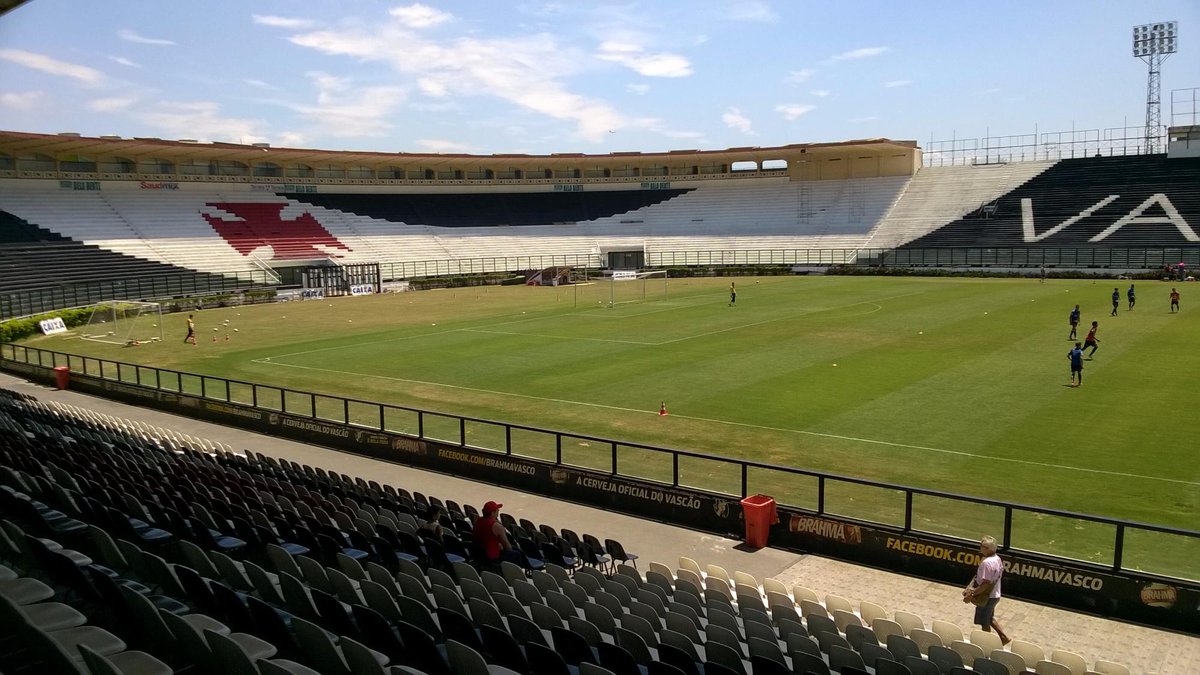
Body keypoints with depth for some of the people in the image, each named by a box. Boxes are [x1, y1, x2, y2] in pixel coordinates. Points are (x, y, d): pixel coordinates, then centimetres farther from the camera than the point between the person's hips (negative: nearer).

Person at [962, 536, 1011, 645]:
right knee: (990, 618, 28)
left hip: (986, 597, -9)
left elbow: (986, 584, -29)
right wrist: (970, 588, 9)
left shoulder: (987, 562, -29)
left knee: (985, 623, 10)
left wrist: (972, 594, -22)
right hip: (994, 595, 9)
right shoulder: (997, 558, 1)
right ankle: (1004, 637, 32)